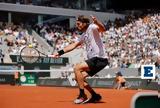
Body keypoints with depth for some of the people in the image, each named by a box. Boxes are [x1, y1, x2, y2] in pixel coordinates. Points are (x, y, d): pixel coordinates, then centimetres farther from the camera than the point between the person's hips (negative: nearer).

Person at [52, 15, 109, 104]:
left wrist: (96, 22, -51)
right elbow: (74, 45, 27)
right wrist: (60, 52, 25)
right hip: (93, 59, 10)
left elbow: (103, 29, -30)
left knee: (77, 68, -20)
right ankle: (95, 96, 15)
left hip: (99, 58, -10)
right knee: (78, 77, 10)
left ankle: (82, 96, -14)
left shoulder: (92, 27, -9)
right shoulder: (84, 35, 18)